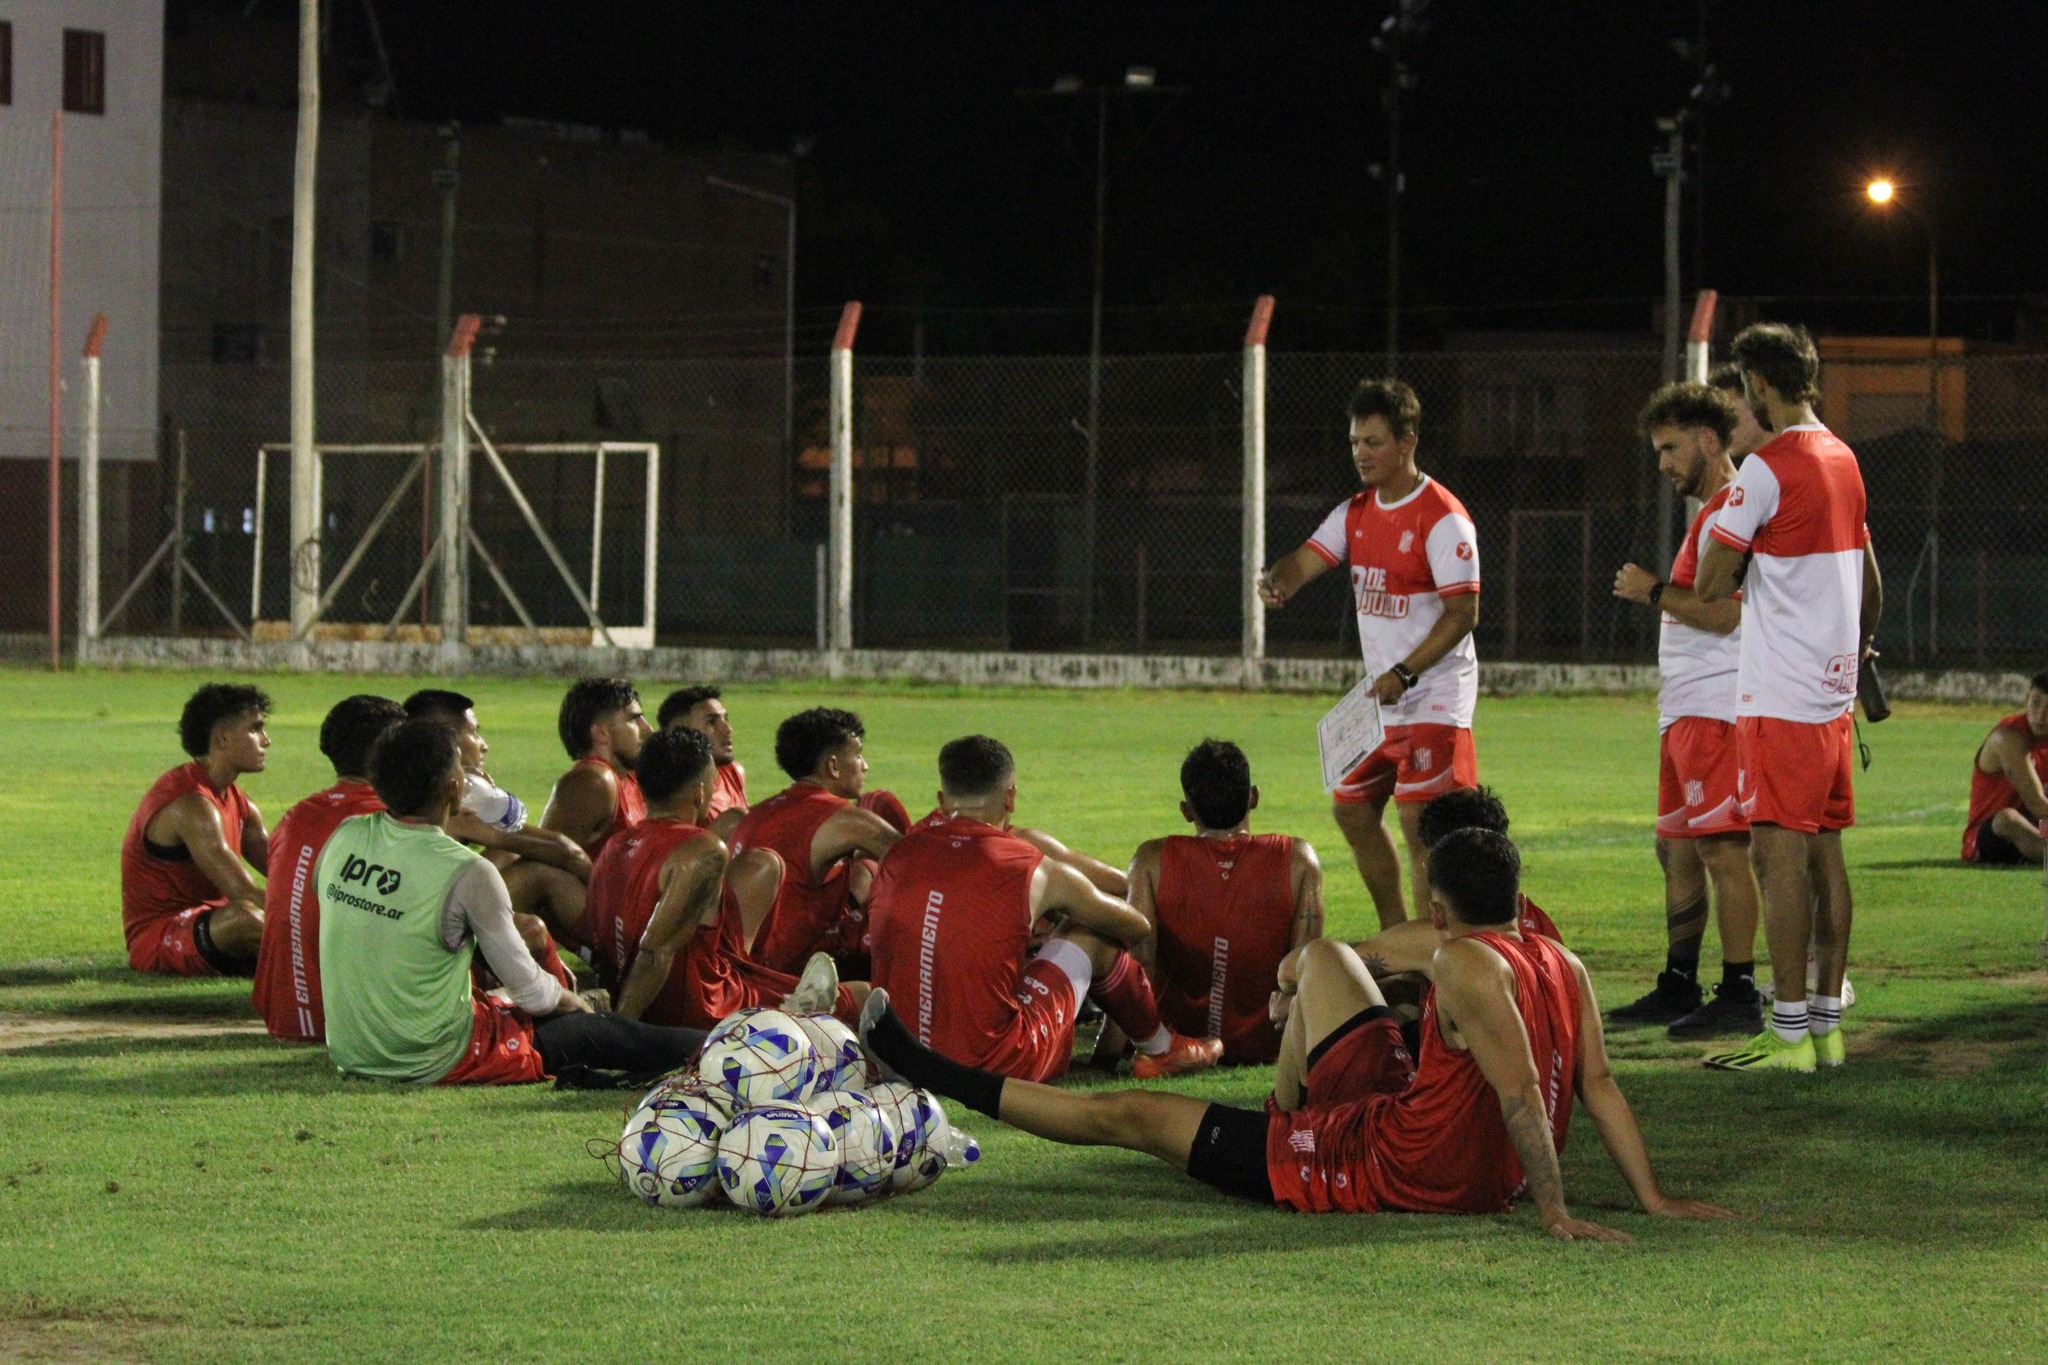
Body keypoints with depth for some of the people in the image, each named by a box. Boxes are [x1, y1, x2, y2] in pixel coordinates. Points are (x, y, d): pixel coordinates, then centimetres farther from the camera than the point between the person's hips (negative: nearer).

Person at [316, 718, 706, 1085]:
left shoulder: (344, 838, -4)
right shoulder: (468, 873, -21)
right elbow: (529, 990, -14)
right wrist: (571, 1001, 10)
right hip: (433, 1061, -7)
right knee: (602, 1033, 10)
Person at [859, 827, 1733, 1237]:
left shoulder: (1466, 966, -24)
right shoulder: (1566, 968, -2)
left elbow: (1522, 1094, -31)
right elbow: (1600, 1088, -5)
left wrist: (1555, 1210, -32)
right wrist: (1652, 1200, -1)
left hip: (1384, 1169, -9)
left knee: (1126, 1116, 1)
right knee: (1321, 958, 28)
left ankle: (937, 1077, 9)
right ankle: (1282, 1129, 48)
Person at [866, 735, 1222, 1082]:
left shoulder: (899, 856, 3)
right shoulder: (1037, 873, -5)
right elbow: (1137, 928, 13)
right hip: (996, 1068, -4)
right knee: (1090, 935, 17)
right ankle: (1160, 1050, 40)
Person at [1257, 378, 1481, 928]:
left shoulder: (1442, 518, -15)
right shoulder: (1357, 512, 10)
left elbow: (1463, 612, -18)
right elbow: (1307, 559, 1)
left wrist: (1405, 674, -25)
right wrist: (1276, 582, -23)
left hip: (1434, 698, -9)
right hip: (1381, 699, 9)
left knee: (1418, 822, -13)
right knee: (1352, 809, 13)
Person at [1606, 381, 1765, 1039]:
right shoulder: (1709, 515, 20)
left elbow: (1724, 612, -21)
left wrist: (1653, 591, -11)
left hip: (1715, 710, -11)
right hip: (1686, 711, 11)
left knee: (1722, 849, -10)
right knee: (1677, 849, 13)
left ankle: (1739, 994, -10)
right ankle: (1679, 988, 20)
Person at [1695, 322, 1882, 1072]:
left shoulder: (1766, 468, -14)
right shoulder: (1844, 461, 12)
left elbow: (1710, 586, -13)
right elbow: (1870, 582, 22)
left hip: (1779, 695, -8)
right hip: (1834, 687, 8)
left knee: (1782, 855, -8)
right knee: (1824, 853, 11)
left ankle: (1789, 1033, -9)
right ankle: (1827, 1023, 14)